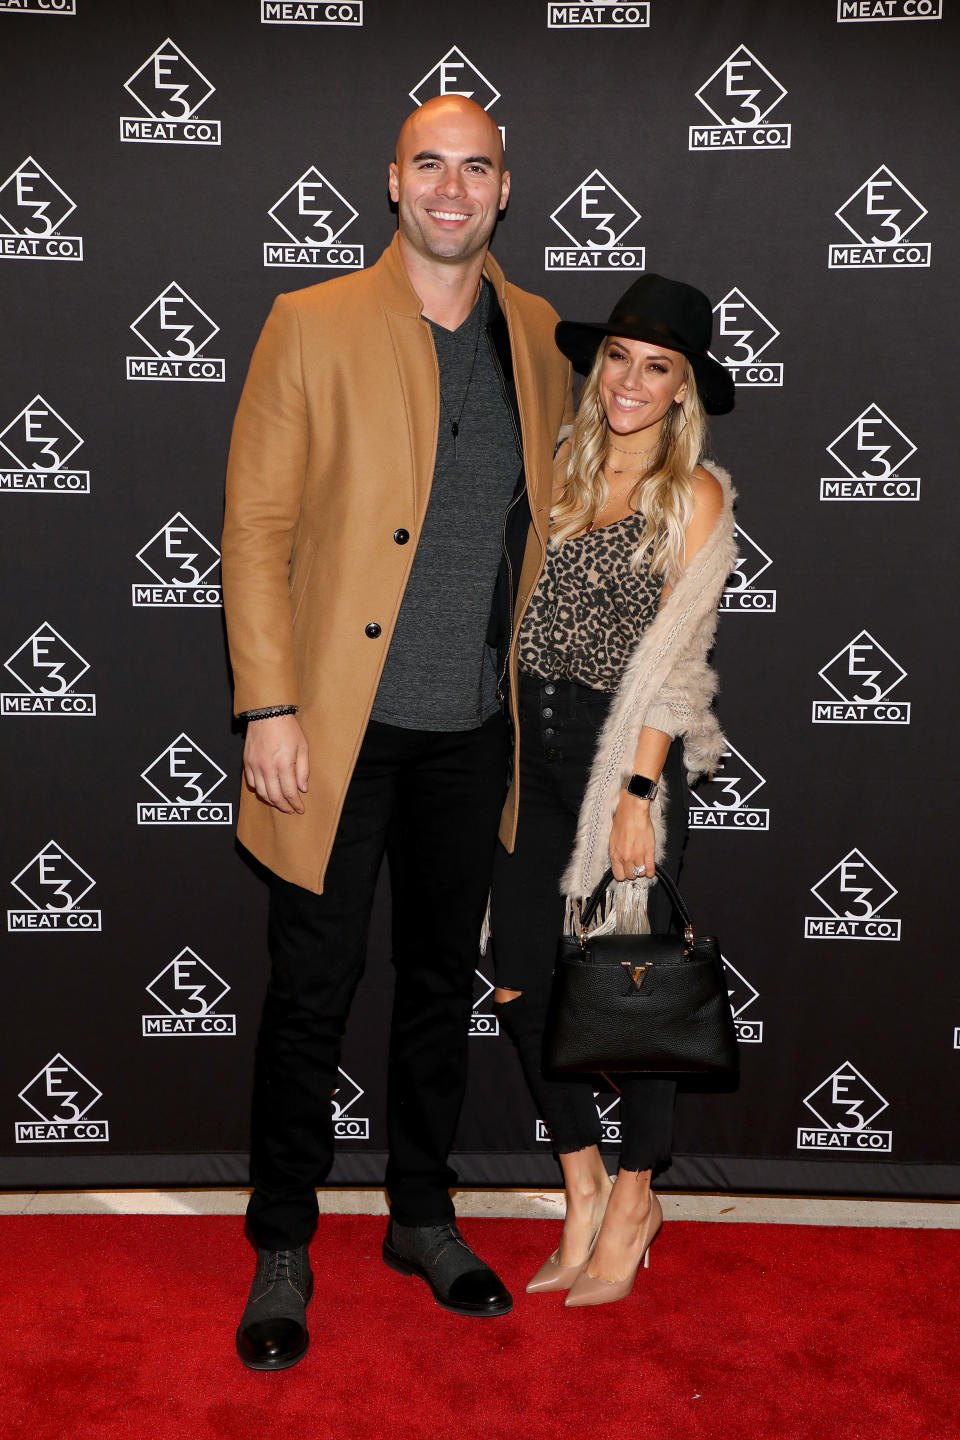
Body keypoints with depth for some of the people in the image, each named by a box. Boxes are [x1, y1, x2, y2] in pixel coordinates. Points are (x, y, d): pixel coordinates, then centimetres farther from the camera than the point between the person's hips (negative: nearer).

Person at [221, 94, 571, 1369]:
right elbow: (254, 528, -6)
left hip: (472, 727, 4)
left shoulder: (541, 338, 8)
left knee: (444, 977, 15)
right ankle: (283, 1248, 23)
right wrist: (268, 710, -12)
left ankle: (424, 1216, 34)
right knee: (313, 989, 4)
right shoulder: (312, 324, -4)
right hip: (339, 723, -4)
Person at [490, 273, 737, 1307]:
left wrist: (639, 792, -14)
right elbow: (520, 615, 12)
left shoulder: (696, 497, -4)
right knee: (519, 984, 6)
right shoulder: (560, 470, 11)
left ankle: (634, 1197, 27)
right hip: (531, 744, 5)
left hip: (626, 752, -5)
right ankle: (582, 1189, 27)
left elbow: (671, 657, -9)